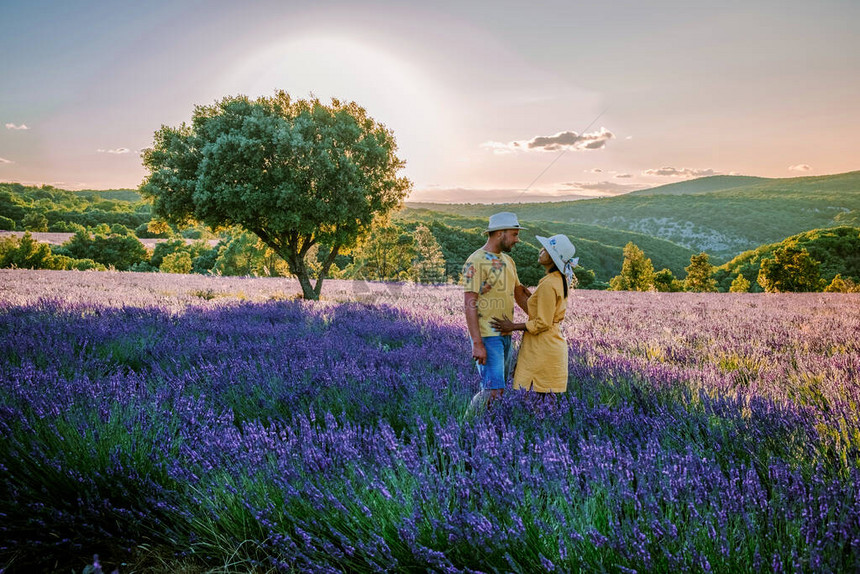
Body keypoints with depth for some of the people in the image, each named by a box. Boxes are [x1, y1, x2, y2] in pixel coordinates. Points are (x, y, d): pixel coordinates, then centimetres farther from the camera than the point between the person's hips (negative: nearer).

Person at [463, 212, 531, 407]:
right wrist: (477, 344, -22)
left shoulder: (507, 260, 14)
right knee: (494, 390, -12)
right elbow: (470, 304, -18)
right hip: (487, 336, -9)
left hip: (505, 335, 9)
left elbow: (520, 293, 23)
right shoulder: (476, 262, -14)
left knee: (498, 387, 12)